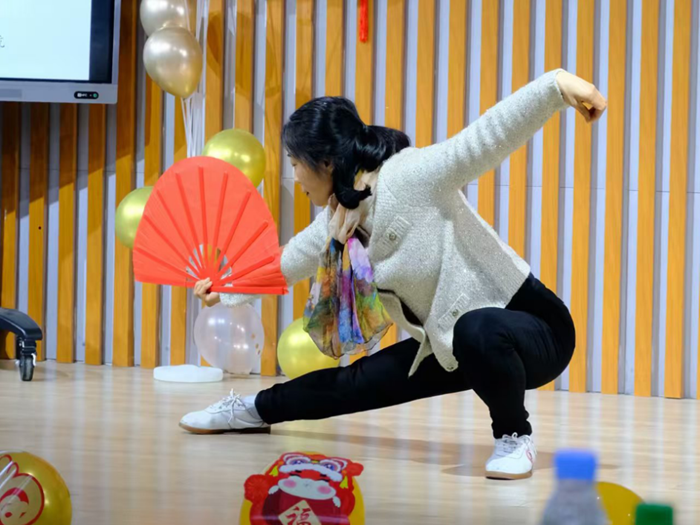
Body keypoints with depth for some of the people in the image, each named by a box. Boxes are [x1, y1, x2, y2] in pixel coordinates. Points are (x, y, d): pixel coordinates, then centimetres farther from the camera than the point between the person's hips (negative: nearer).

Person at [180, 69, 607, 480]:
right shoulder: (336, 223, 3)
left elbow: (491, 135, -35)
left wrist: (556, 85, -51)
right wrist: (229, 289, 39)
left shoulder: (411, 177, -22)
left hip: (532, 332, -8)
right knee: (360, 381, 13)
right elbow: (288, 262, 24)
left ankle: (515, 436, -16)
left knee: (475, 331, -41)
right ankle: (254, 411, 38)